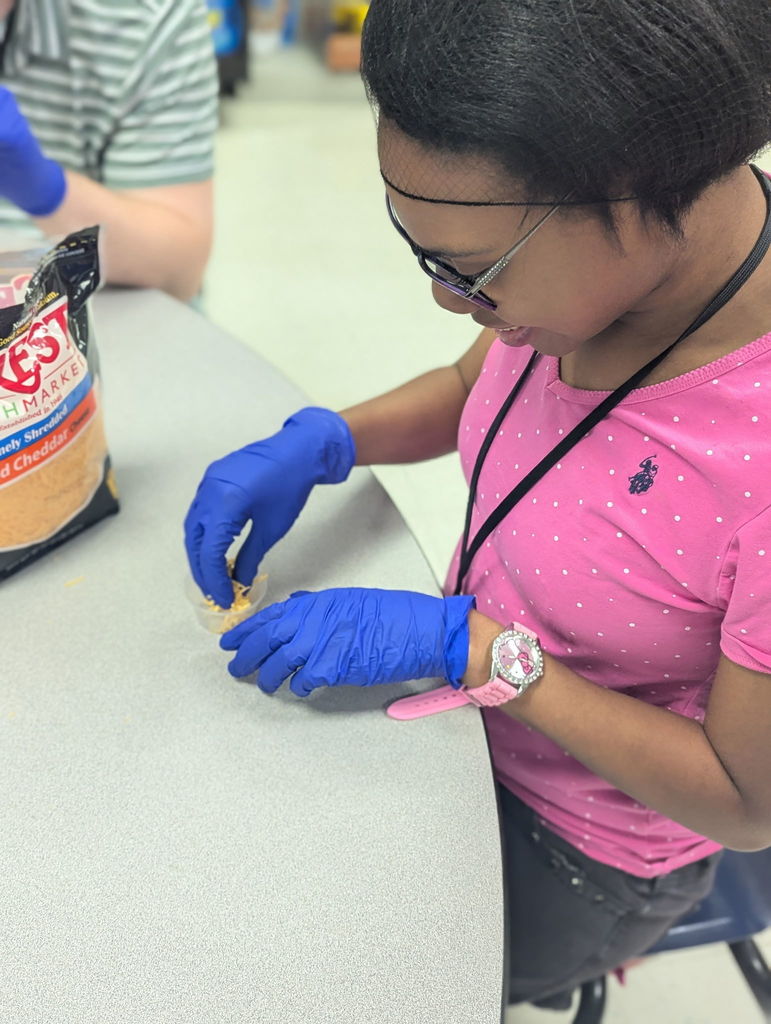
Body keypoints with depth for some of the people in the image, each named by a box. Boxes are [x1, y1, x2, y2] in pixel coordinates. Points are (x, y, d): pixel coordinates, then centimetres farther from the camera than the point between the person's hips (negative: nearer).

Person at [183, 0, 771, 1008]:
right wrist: (315, 444, -15)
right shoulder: (610, 249, -17)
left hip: (576, 854, -5)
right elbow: (469, 384, 3)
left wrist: (467, 645, -28)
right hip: (469, 707, 5)